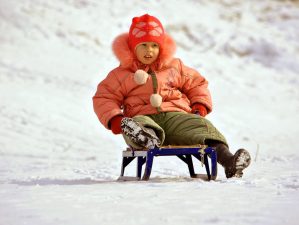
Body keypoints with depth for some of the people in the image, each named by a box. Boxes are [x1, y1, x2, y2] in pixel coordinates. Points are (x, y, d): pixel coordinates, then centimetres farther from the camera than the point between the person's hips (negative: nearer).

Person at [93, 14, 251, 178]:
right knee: (134, 126, -40)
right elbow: (104, 98, 12)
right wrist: (114, 119, -7)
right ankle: (147, 139, -76)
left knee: (202, 126, -29)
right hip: (143, 116, -1)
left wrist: (200, 106, 9)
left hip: (175, 115, 2)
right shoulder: (122, 74, 14)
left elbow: (197, 83, 28)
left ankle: (228, 161, -49)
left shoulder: (174, 66, 21)